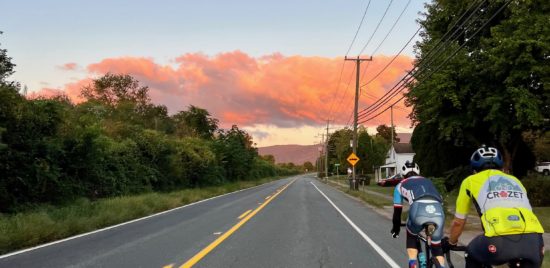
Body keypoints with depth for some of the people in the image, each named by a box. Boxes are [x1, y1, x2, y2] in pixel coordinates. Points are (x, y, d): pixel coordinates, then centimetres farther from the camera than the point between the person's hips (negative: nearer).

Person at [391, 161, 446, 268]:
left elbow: (397, 211, 35)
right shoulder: (427, 181, 41)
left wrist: (396, 229, 51)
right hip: (438, 211, 2)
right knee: (437, 246, 23)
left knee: (411, 236, 30)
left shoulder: (401, 185, 33)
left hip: (419, 208, -2)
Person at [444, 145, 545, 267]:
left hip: (500, 241, -3)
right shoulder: (514, 180, 35)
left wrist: (450, 243, 52)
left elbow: (458, 222, 32)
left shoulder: (470, 181, 26)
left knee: (472, 258, 29)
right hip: (533, 238, 3)